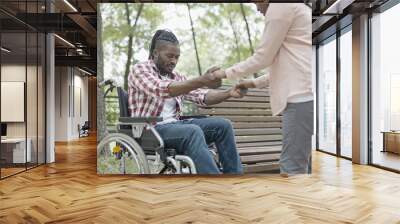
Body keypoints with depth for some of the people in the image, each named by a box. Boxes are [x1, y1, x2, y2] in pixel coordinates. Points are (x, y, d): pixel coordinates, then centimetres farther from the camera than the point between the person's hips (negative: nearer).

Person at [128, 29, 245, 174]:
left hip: (175, 125, 7)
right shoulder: (140, 69, -4)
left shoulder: (177, 77, 17)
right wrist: (201, 81, -36)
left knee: (222, 125, -9)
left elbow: (202, 97, 5)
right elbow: (162, 90, -25)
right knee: (193, 131, -34)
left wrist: (229, 93, -13)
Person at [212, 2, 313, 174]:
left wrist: (226, 73, 6)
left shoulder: (280, 6, -3)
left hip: (303, 95, -10)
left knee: (291, 165, -7)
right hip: (304, 93, 10)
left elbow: (263, 58, -6)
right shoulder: (296, 9, 27)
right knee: (303, 163, 12)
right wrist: (255, 83, 27)